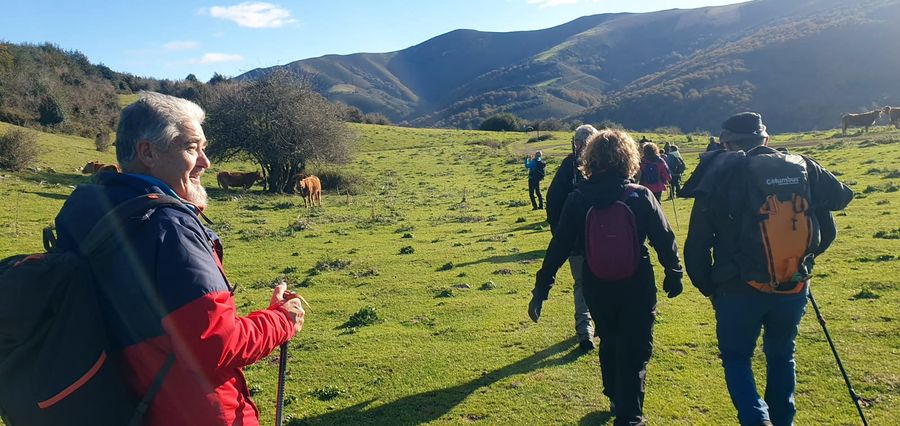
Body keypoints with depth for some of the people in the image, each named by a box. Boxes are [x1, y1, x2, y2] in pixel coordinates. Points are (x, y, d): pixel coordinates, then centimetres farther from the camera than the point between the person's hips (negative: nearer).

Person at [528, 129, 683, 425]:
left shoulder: (577, 199, -8)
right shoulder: (641, 196, -11)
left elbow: (559, 246, -7)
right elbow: (665, 240, -6)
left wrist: (541, 289, -3)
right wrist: (674, 275, 9)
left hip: (597, 290, 3)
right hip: (638, 290, -2)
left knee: (609, 345, 24)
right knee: (635, 354, 7)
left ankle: (616, 400, 42)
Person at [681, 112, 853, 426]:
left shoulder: (719, 177, -9)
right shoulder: (802, 167, -1)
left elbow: (697, 245, -8)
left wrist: (707, 287, 7)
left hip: (740, 290, -3)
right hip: (794, 288, 3)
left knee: (736, 357, 15)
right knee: (781, 355, 25)